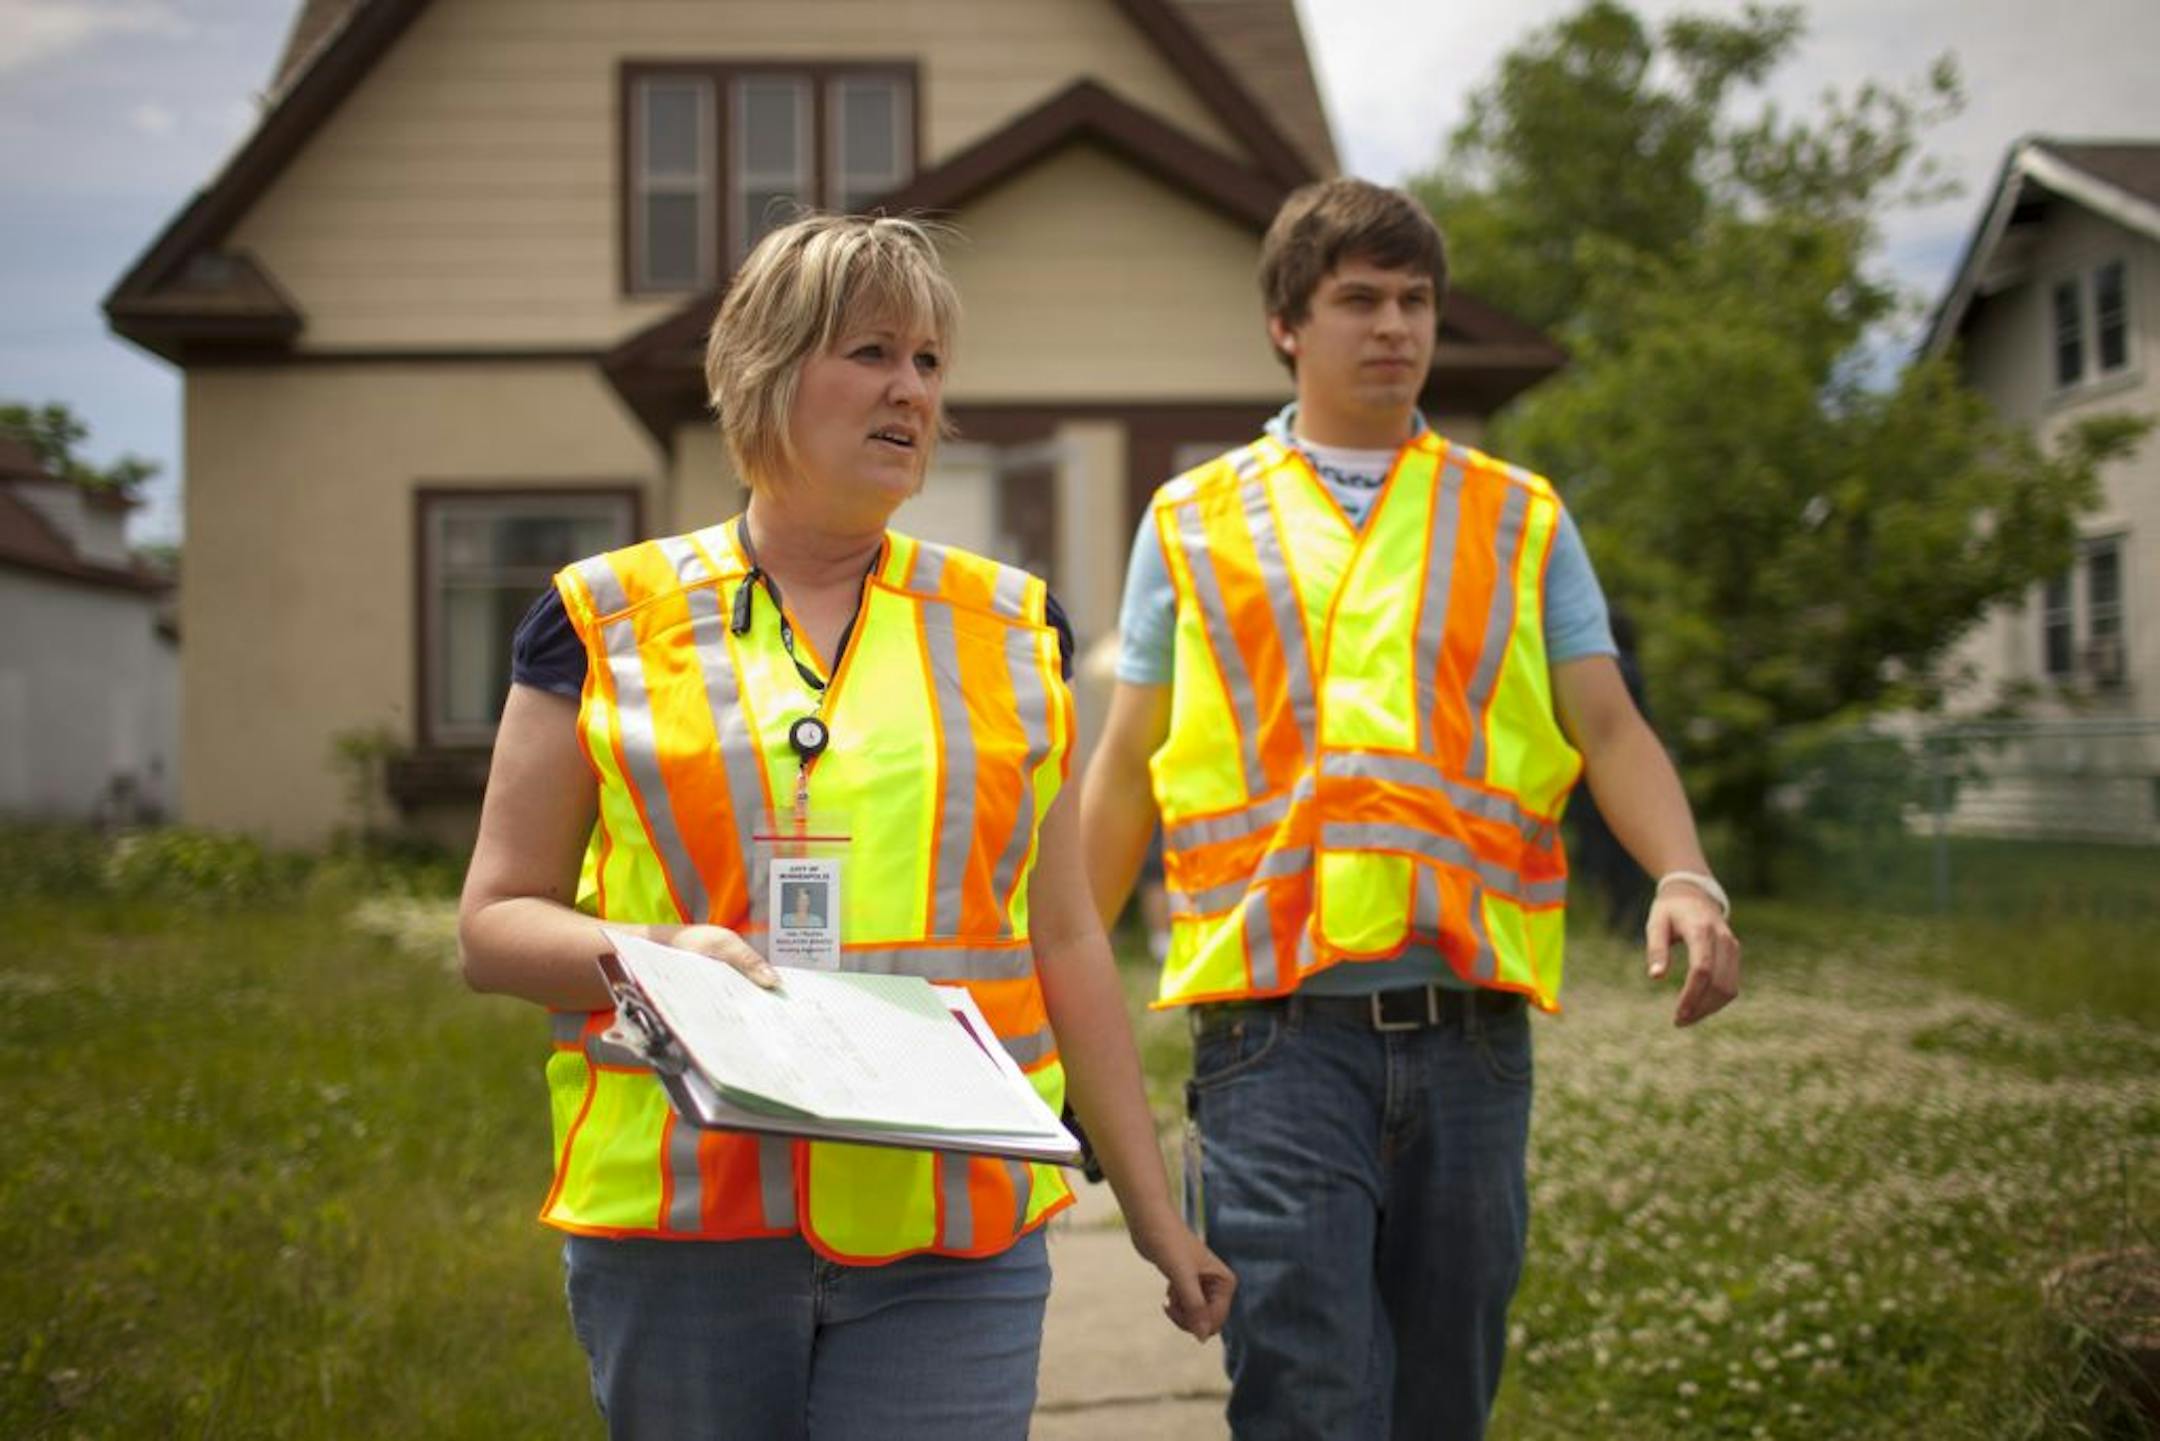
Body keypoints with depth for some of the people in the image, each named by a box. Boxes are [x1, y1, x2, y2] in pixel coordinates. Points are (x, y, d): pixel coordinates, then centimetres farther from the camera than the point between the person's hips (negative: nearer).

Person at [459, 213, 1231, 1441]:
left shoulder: (1008, 626, 13)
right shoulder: (609, 622, 5)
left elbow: (1066, 942, 15)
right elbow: (496, 924, 5)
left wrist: (1151, 1204, 14)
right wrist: (653, 953, -15)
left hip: (952, 1245, 1)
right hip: (681, 1231, -1)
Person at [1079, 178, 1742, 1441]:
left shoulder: (1521, 521, 15)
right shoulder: (1195, 525, 12)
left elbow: (1609, 729, 7)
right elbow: (1127, 768, 13)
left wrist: (1685, 878, -13)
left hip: (1469, 1033, 2)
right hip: (1278, 1034, -2)